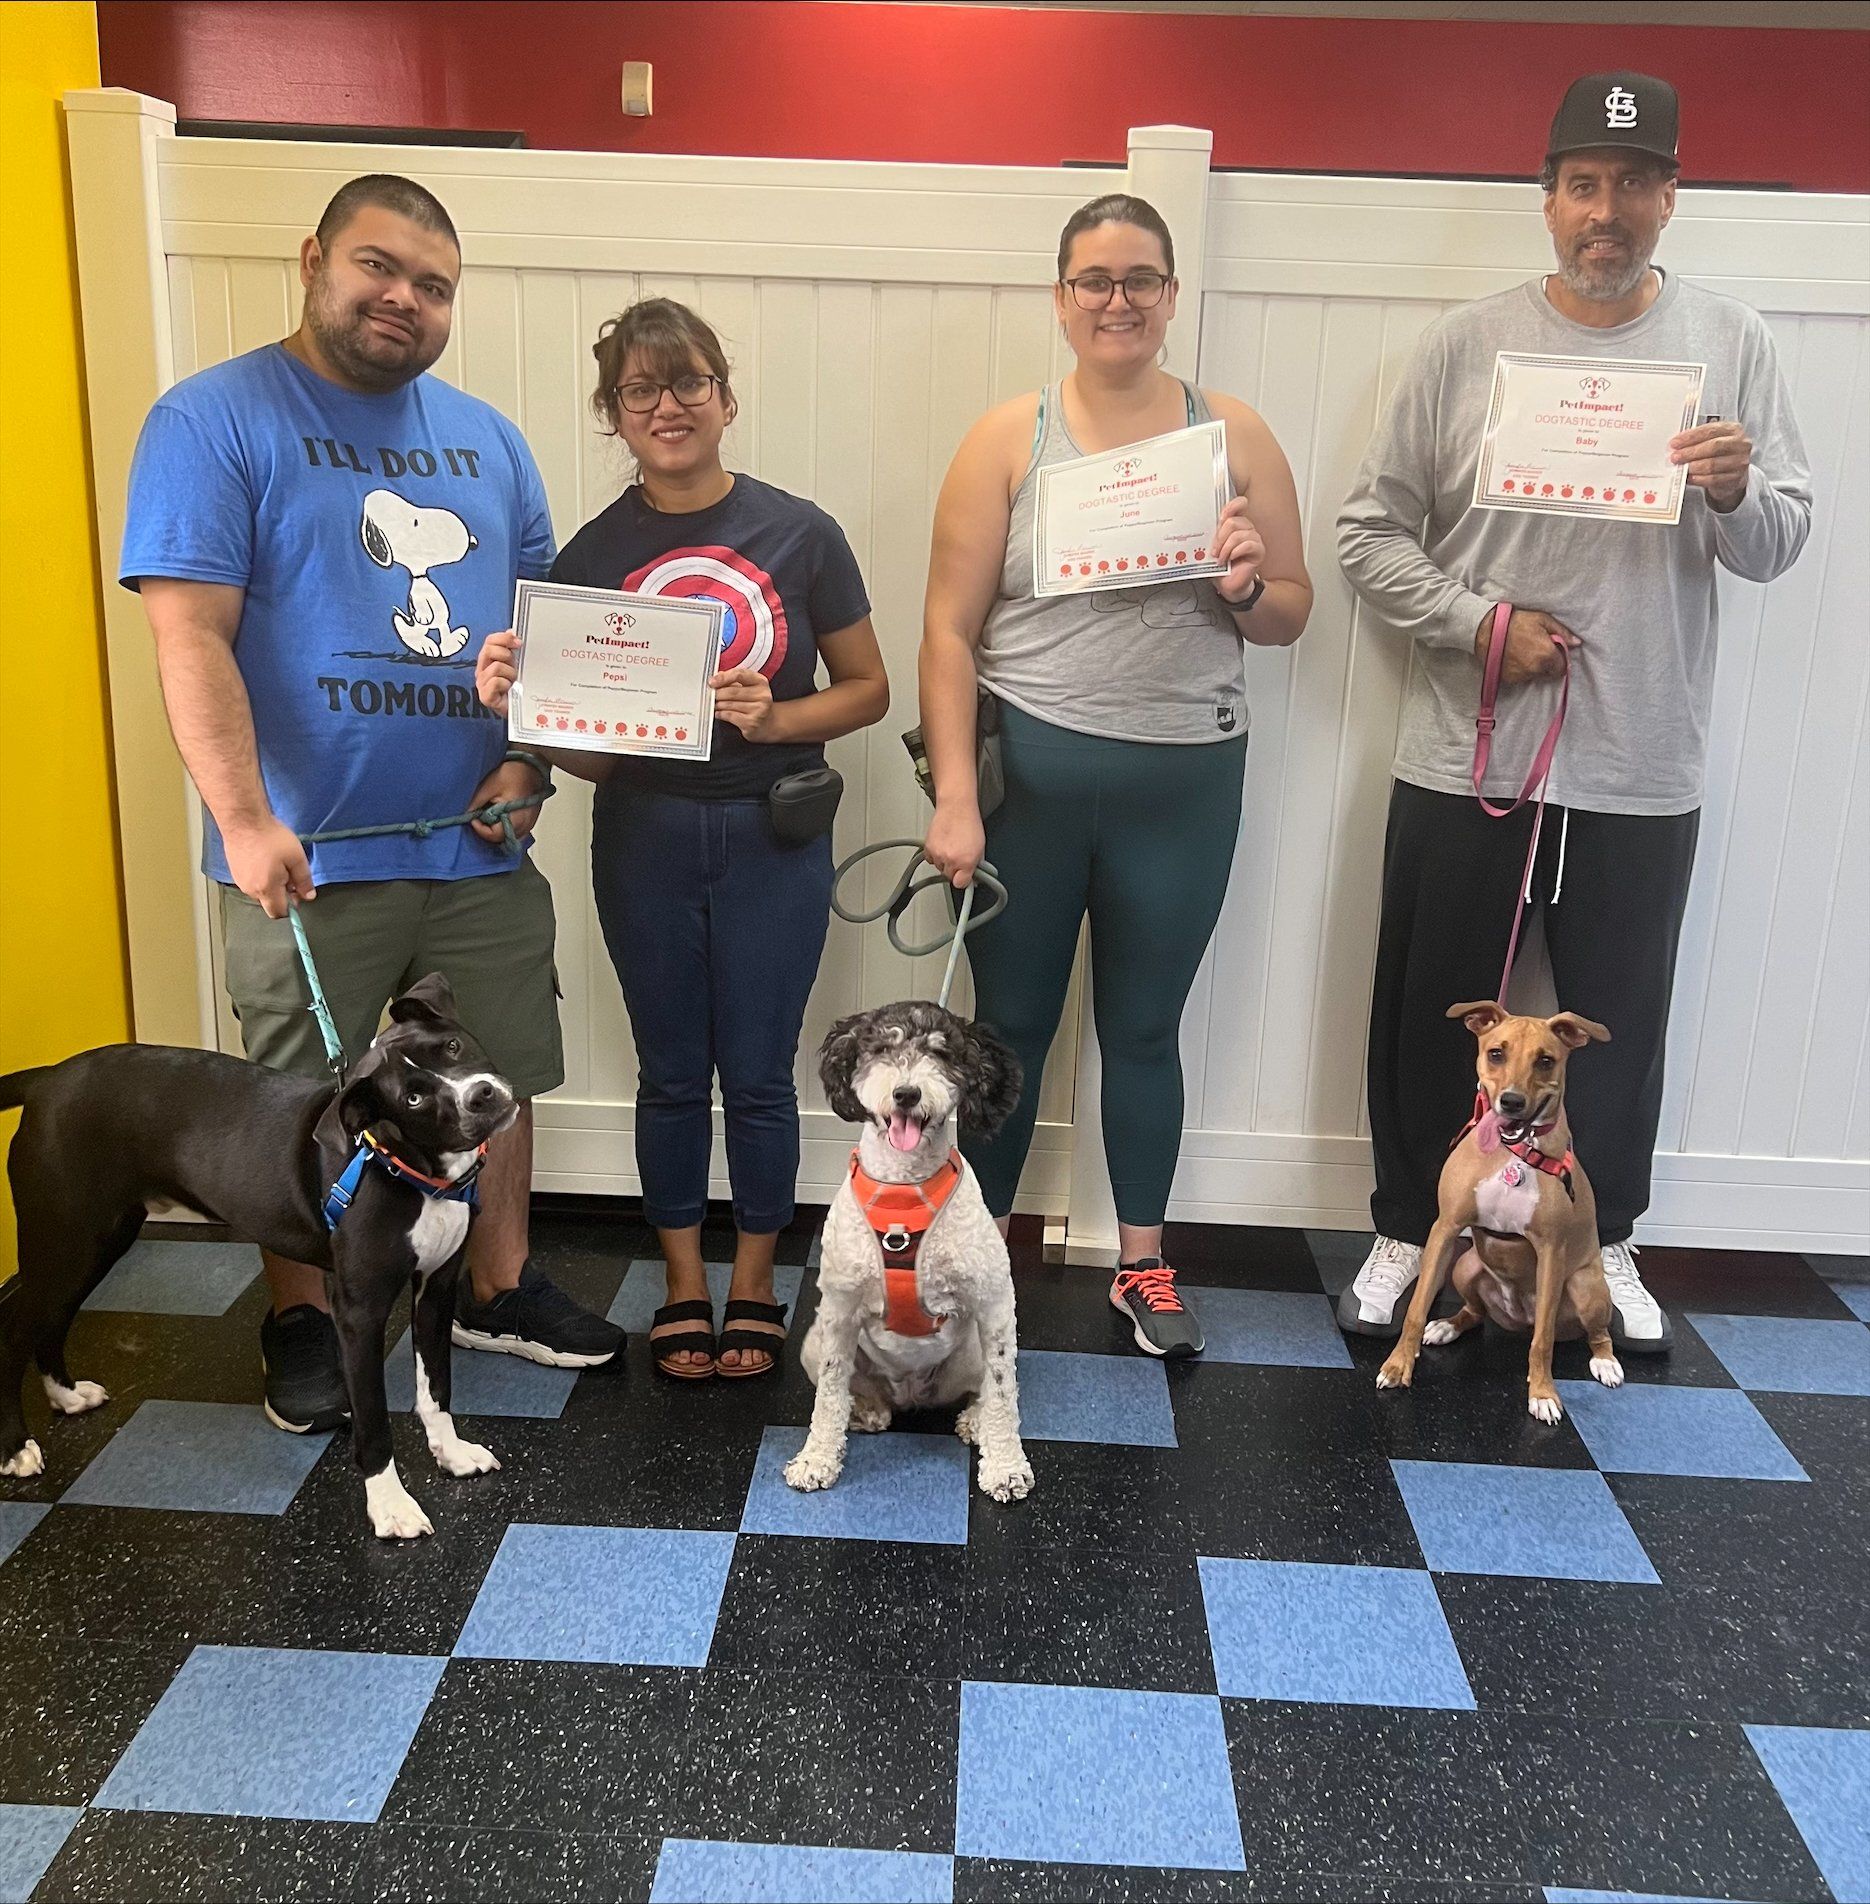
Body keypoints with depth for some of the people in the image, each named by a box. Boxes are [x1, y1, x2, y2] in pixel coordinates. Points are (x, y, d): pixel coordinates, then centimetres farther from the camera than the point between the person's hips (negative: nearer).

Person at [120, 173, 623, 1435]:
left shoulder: (486, 438, 11)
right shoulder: (214, 420, -6)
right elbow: (190, 634, -13)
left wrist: (530, 758, -1)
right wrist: (244, 821, -22)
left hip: (480, 845, 5)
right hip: (312, 854, -5)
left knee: (499, 1079, 15)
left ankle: (499, 1286, 34)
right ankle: (301, 1320, 29)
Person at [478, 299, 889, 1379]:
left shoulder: (799, 533, -5)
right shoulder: (592, 556, 0)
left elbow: (869, 689, 2)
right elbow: (586, 754, 1)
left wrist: (775, 719, -16)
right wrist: (523, 701, -19)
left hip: (771, 840, -1)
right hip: (645, 842, 2)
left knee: (758, 1076, 8)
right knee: (672, 1074, 13)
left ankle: (754, 1289, 28)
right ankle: (683, 1289, 30)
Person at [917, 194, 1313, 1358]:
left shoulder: (1236, 435, 4)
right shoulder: (1009, 439, -1)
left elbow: (1292, 615, 9)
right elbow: (950, 628, -5)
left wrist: (1248, 588, -15)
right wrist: (955, 800, -12)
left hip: (1184, 782, 1)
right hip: (1028, 774, -1)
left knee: (1143, 1029, 13)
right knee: (1012, 1025, 11)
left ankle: (1144, 1265, 30)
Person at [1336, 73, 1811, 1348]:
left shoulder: (1732, 344, 3)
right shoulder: (1470, 344, 0)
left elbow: (1781, 546, 3)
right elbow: (1371, 530, 0)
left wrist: (1737, 493, -19)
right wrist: (1479, 621, -13)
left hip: (1643, 772, 1)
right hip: (1466, 758, -1)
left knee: (1620, 1025, 13)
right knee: (1431, 1017, 10)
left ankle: (1605, 1242, 34)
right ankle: (1409, 1233, 28)